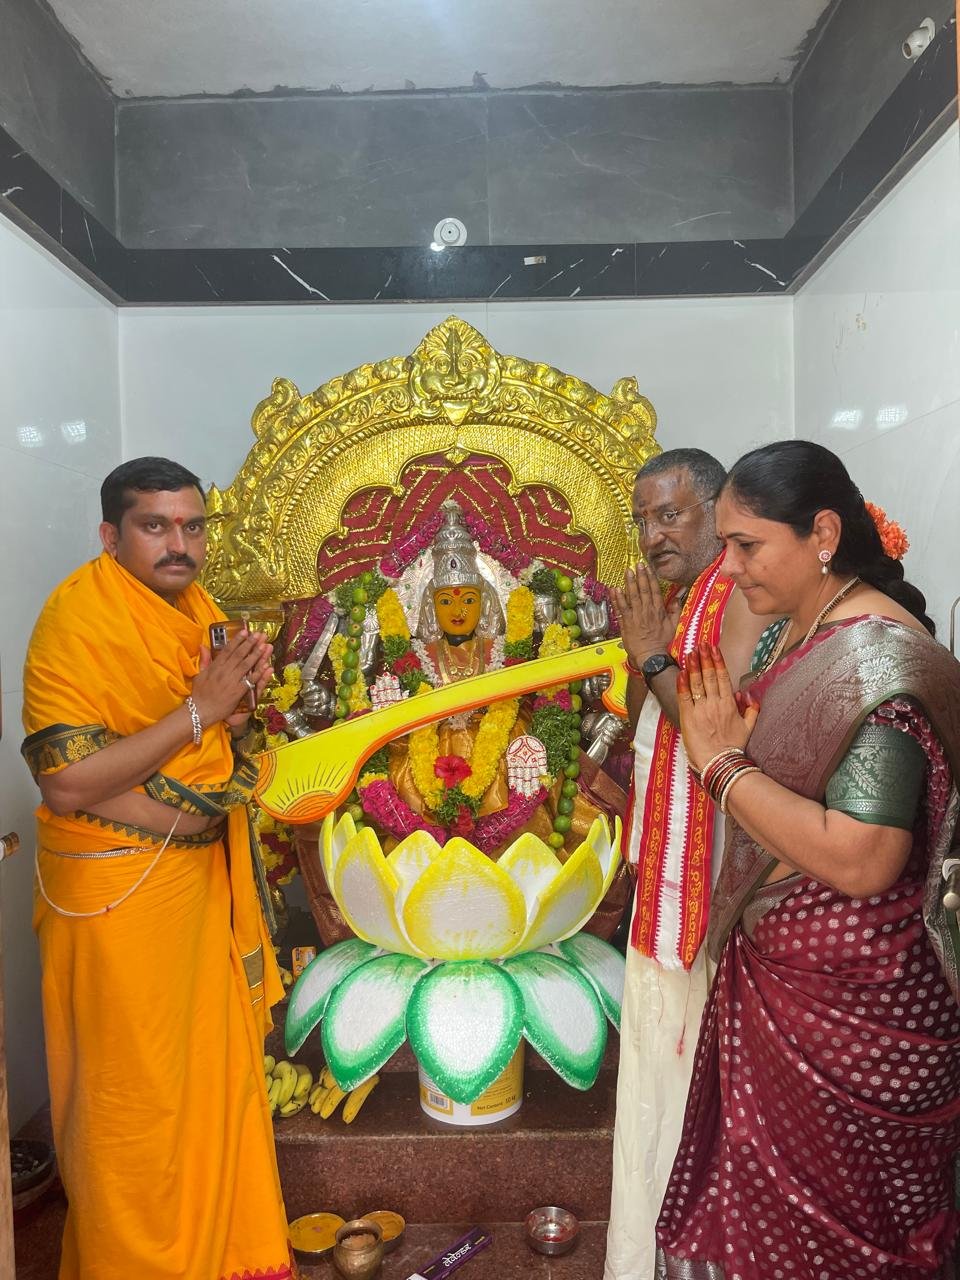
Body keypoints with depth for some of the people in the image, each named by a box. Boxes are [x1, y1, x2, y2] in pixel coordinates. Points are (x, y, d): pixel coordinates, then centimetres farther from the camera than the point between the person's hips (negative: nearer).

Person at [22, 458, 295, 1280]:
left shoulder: (197, 609, 6)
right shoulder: (80, 619, -18)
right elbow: (67, 783, -24)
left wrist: (237, 707, -6)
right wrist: (199, 711, -24)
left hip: (203, 871, 8)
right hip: (117, 889, -7)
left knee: (216, 1068, 19)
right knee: (135, 1096, 9)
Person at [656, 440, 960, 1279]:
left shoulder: (884, 658, -22)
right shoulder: (795, 638, 5)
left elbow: (859, 860, -29)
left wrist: (722, 761, -22)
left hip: (851, 1011, -8)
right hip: (773, 981, 8)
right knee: (763, 1204, 21)